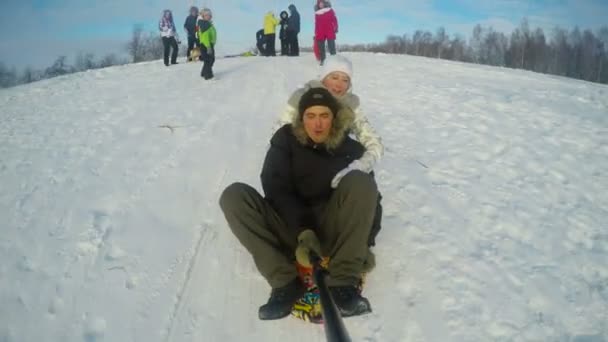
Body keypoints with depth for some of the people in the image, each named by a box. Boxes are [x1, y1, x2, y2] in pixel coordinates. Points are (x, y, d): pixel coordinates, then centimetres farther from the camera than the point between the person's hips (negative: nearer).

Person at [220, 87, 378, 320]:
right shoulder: (286, 140, 2)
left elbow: (371, 196, 3)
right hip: (290, 229, 1)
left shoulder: (350, 148, 5)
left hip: (331, 230, 0)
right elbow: (276, 189, -10)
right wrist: (302, 231, -24)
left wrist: (365, 245, -9)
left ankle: (343, 283, -27)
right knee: (234, 195, -20)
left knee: (360, 181, -24)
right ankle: (285, 282, -26)